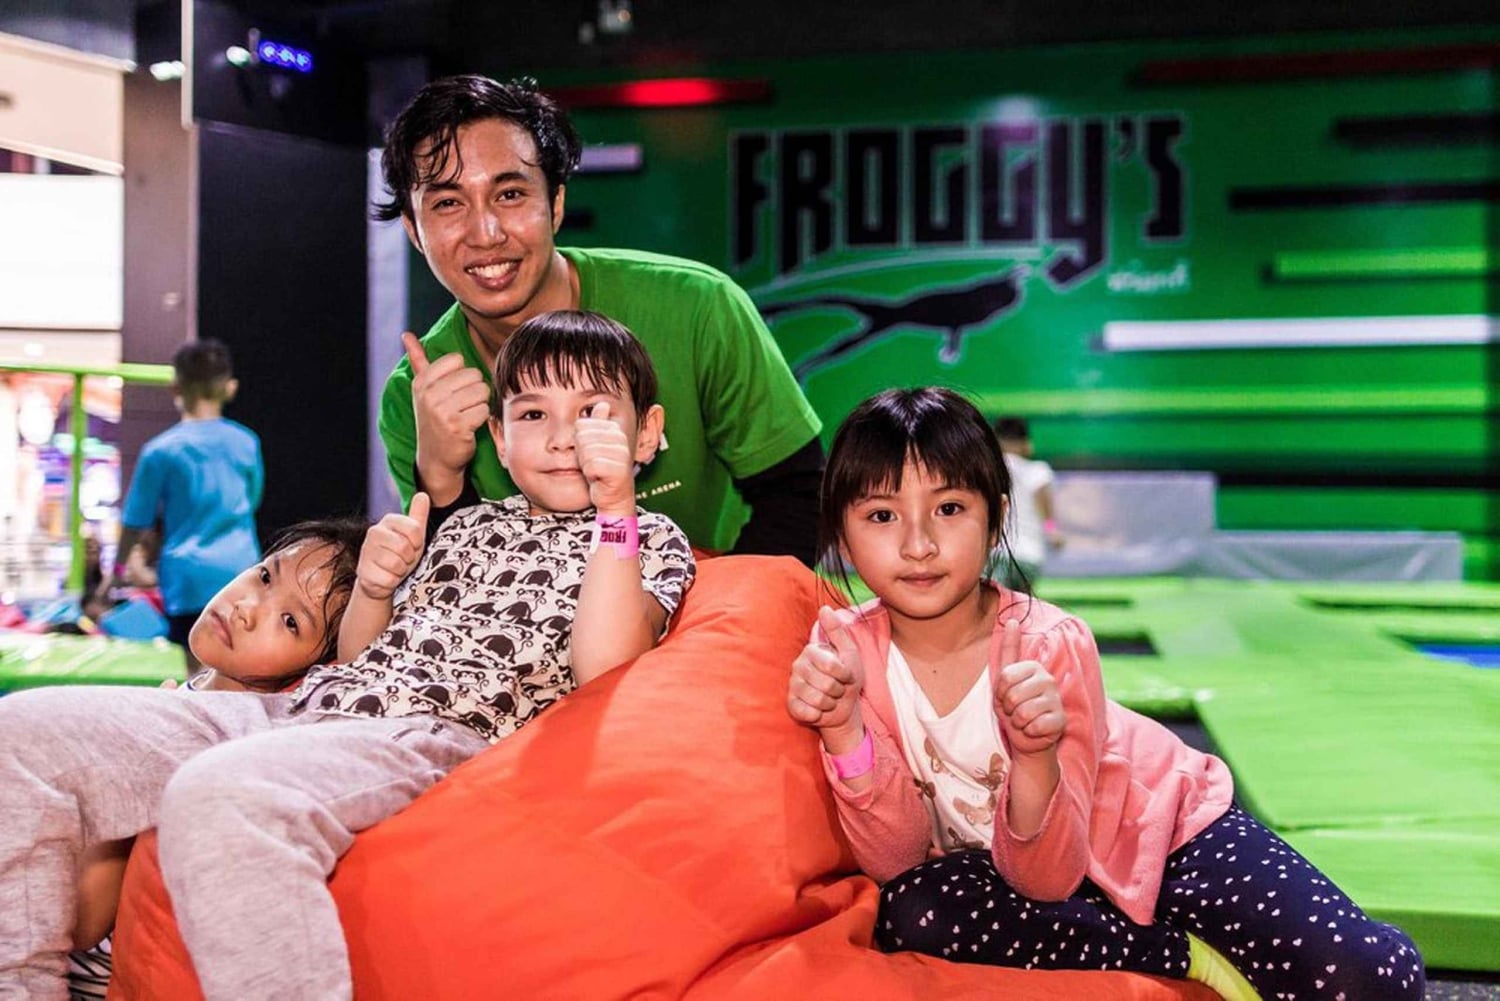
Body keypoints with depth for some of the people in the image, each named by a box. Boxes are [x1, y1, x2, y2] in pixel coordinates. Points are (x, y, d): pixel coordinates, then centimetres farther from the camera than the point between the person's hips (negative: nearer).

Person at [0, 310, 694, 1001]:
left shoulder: (651, 540, 9)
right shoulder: (469, 527, 27)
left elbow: (599, 669, -11)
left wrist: (613, 507, -17)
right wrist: (372, 586, 6)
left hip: (430, 736, -8)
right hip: (310, 704, 8)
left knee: (218, 794, -40)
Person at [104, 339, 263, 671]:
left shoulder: (161, 450, -5)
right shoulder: (246, 443, 4)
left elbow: (136, 520, 2)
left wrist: (118, 569, 17)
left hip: (189, 575, -3)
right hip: (241, 569, 3)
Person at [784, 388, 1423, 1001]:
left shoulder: (1048, 645, -24)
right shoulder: (844, 647, -16)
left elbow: (1046, 877, -25)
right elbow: (896, 859, -19)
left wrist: (1035, 757, -44)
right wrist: (843, 730, -35)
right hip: (1025, 865, 4)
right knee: (910, 912, -32)